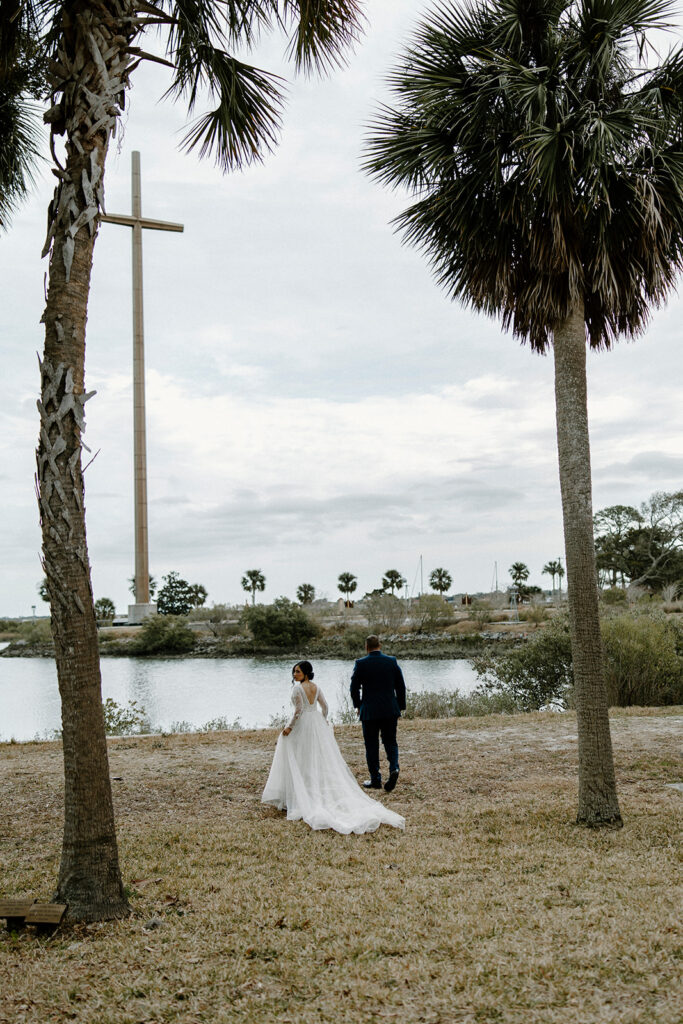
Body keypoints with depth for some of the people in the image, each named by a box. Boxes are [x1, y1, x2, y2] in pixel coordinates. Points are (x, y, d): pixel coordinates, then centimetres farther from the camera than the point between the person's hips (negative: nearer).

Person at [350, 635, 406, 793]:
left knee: (371, 745, 7)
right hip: (390, 710, 2)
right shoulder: (392, 662, 1)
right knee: (390, 742, 13)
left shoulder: (361, 664, -6)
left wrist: (358, 706, 12)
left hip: (369, 711, -2)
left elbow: (354, 687, -3)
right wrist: (401, 707, 13)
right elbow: (401, 686, 4)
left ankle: (375, 779, 9)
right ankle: (394, 768, -11)